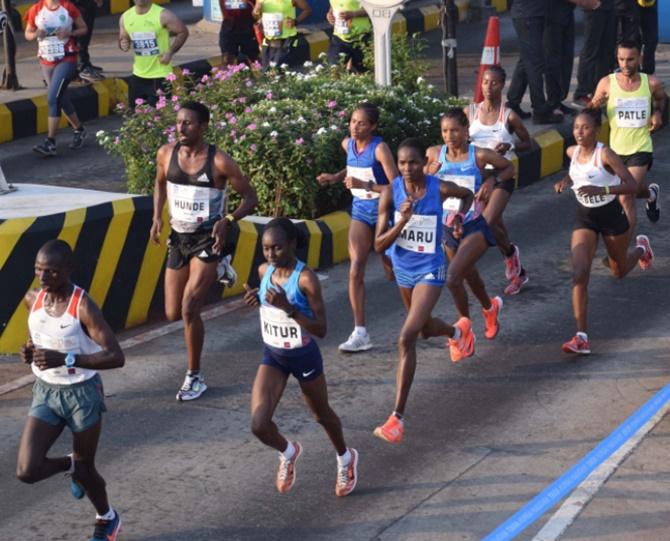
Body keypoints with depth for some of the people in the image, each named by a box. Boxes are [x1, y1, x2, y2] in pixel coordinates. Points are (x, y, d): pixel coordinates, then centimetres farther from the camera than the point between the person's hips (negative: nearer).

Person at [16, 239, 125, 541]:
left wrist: (65, 359, -35)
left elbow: (116, 357, -27)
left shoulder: (83, 307, -22)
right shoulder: (32, 300, -4)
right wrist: (29, 351, -6)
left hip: (82, 393, -4)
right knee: (26, 471, -9)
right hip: (45, 392, 5)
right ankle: (70, 465, 25)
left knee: (84, 470, 12)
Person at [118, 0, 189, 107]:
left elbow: (183, 32, -5)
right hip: (138, 75, 5)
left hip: (160, 76, -5)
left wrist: (170, 52, -14)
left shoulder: (162, 15, -13)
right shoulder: (125, 17, 1)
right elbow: (123, 39, 15)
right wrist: (123, 45, -10)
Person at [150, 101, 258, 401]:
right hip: (178, 238, 6)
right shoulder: (166, 154, -2)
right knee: (172, 314, 9)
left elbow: (249, 197, -8)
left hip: (208, 239, -5)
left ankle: (195, 377, -1)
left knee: (189, 307, -18)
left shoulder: (219, 161, -16)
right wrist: (157, 216, 4)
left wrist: (228, 220, -25)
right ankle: (217, 271, 40)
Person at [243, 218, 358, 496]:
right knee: (259, 424, -12)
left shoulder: (306, 278, -24)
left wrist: (289, 308, -36)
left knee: (322, 415, 20)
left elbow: (321, 329, -24)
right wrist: (257, 298, -7)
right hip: (272, 356, 4)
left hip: (304, 356, -4)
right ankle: (288, 452, 22)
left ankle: (346, 458, 51)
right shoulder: (264, 271, -6)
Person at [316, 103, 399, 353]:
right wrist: (335, 177, 4)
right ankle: (360, 334, -8)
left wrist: (365, 185, -33)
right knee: (355, 271, -8)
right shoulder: (348, 144, -1)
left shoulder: (380, 148, -21)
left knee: (393, 271, 11)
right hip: (361, 211, 5)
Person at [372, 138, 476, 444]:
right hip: (403, 268, 4)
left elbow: (467, 195, 8)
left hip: (429, 270, -4)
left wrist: (460, 216, -9)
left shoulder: (439, 189, -18)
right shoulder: (391, 193, -15)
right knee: (424, 329, 27)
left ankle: (398, 418, -16)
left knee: (406, 338, -18)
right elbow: (379, 245, -17)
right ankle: (457, 332, 66)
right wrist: (401, 222, -32)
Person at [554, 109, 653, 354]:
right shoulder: (572, 152, -5)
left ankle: (641, 249, 58)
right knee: (579, 273, -16)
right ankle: (581, 338, -19)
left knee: (619, 271, 21)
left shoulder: (605, 154, -23)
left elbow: (632, 185, -27)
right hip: (584, 217, 3)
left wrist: (601, 190, -40)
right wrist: (566, 181, -3)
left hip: (611, 215, -3)